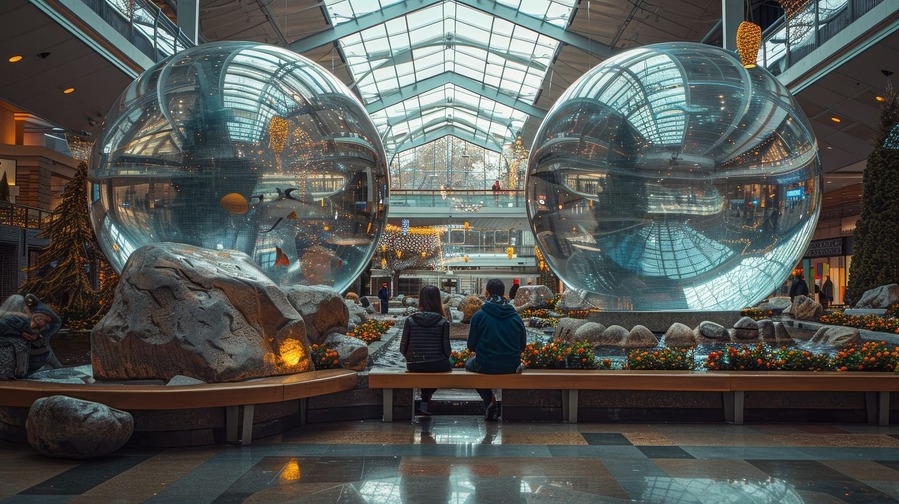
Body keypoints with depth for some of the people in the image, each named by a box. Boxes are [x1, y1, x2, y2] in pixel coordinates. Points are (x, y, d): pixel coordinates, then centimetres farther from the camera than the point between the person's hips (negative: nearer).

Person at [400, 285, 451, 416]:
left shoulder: (410, 320, -5)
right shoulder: (443, 322, -8)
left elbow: (403, 347, -4)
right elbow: (446, 348, -7)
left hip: (414, 366, 3)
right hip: (437, 366, -2)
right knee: (448, 366, 31)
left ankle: (424, 402, 29)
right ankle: (425, 402, 23)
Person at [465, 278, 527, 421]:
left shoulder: (479, 315, -9)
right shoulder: (515, 316, 0)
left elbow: (471, 346, -3)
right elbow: (522, 346, 7)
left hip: (485, 366, -3)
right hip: (511, 366, 3)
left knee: (469, 364, 31)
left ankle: (489, 401, 16)